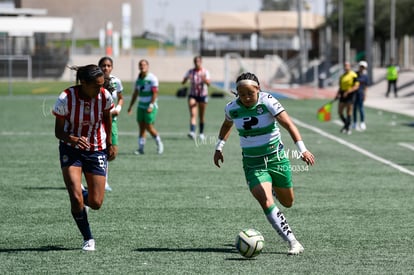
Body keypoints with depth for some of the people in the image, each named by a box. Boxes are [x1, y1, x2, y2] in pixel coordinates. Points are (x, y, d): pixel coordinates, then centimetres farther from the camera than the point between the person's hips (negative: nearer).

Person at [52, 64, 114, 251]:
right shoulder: (65, 99, -21)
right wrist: (74, 139, -35)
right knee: (76, 197, -17)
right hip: (71, 150, -2)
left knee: (96, 203, -2)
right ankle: (88, 239, 4)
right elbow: (58, 132, -14)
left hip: (97, 151, 2)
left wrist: (109, 143, 13)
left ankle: (82, 200, 37)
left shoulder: (105, 96, -14)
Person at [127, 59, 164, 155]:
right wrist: (130, 106, 17)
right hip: (141, 106, 6)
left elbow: (155, 93, -13)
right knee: (141, 127, 3)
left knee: (149, 127, -8)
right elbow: (135, 93, 19)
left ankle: (159, 143, 13)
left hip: (150, 106, -6)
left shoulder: (152, 78, -9)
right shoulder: (138, 79, 11)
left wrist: (151, 106, -20)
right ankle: (140, 148, 4)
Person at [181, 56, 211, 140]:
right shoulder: (190, 72, 1)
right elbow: (183, 82, -4)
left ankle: (201, 133, 23)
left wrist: (205, 80, -38)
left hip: (203, 95, 0)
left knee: (201, 116, 8)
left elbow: (208, 84, -17)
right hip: (193, 95, 0)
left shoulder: (205, 72, -4)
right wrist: (185, 79, -27)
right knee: (193, 114, -15)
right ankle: (192, 132, -29)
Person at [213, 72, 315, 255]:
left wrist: (302, 149, -36)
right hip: (253, 163, 1)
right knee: (266, 202, -21)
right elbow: (227, 125, 19)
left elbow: (289, 125, -25)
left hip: (276, 157, -1)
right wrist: (219, 147, 13)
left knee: (287, 202, 13)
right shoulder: (232, 108, -6)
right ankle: (293, 243, -19)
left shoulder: (267, 102, -17)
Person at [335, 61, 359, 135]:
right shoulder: (342, 76, 14)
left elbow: (356, 86, -12)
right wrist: (338, 94, 5)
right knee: (340, 112, 6)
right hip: (343, 95, 7)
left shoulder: (353, 75, -8)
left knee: (348, 113, -3)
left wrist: (348, 92, -21)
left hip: (349, 95, -7)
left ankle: (347, 127, 6)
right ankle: (346, 125, 26)